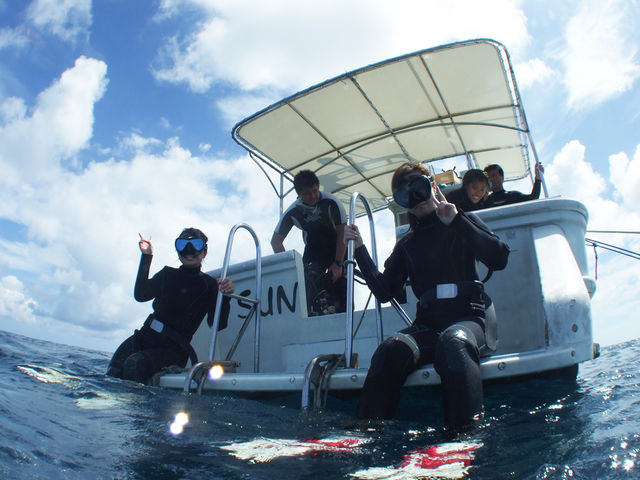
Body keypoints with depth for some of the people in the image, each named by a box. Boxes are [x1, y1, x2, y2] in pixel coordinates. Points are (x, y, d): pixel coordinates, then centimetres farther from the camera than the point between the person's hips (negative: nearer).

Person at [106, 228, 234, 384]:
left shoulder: (209, 285, 1)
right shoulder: (167, 274, 14)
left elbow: (216, 325, -10)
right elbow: (140, 295, -1)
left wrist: (225, 296, -27)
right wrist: (147, 257, -3)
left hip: (173, 349, -4)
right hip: (145, 337, 4)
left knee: (134, 364, -28)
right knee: (113, 374, -16)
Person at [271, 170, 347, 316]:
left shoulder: (330, 202, -24)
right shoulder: (293, 212, -16)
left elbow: (342, 233, -21)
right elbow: (276, 240, -11)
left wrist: (338, 264, -24)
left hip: (338, 248, -2)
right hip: (314, 248, 2)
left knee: (340, 282, -16)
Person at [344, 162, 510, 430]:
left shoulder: (463, 224, 14)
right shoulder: (406, 246, 21)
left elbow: (499, 259, -4)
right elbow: (384, 292, 14)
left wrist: (457, 220, -7)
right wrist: (359, 250, 9)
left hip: (466, 319, -2)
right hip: (427, 325, 2)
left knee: (453, 341, -38)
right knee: (391, 349, -31)